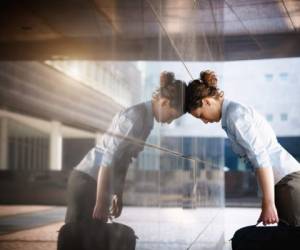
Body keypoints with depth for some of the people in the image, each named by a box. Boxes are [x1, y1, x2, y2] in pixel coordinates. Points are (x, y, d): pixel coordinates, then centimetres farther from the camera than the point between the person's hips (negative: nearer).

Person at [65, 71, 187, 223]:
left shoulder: (145, 119, 12)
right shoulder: (136, 117, -17)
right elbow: (108, 159, -22)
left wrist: (118, 195, 18)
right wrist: (100, 203, -22)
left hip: (94, 182, 9)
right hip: (87, 180, -9)